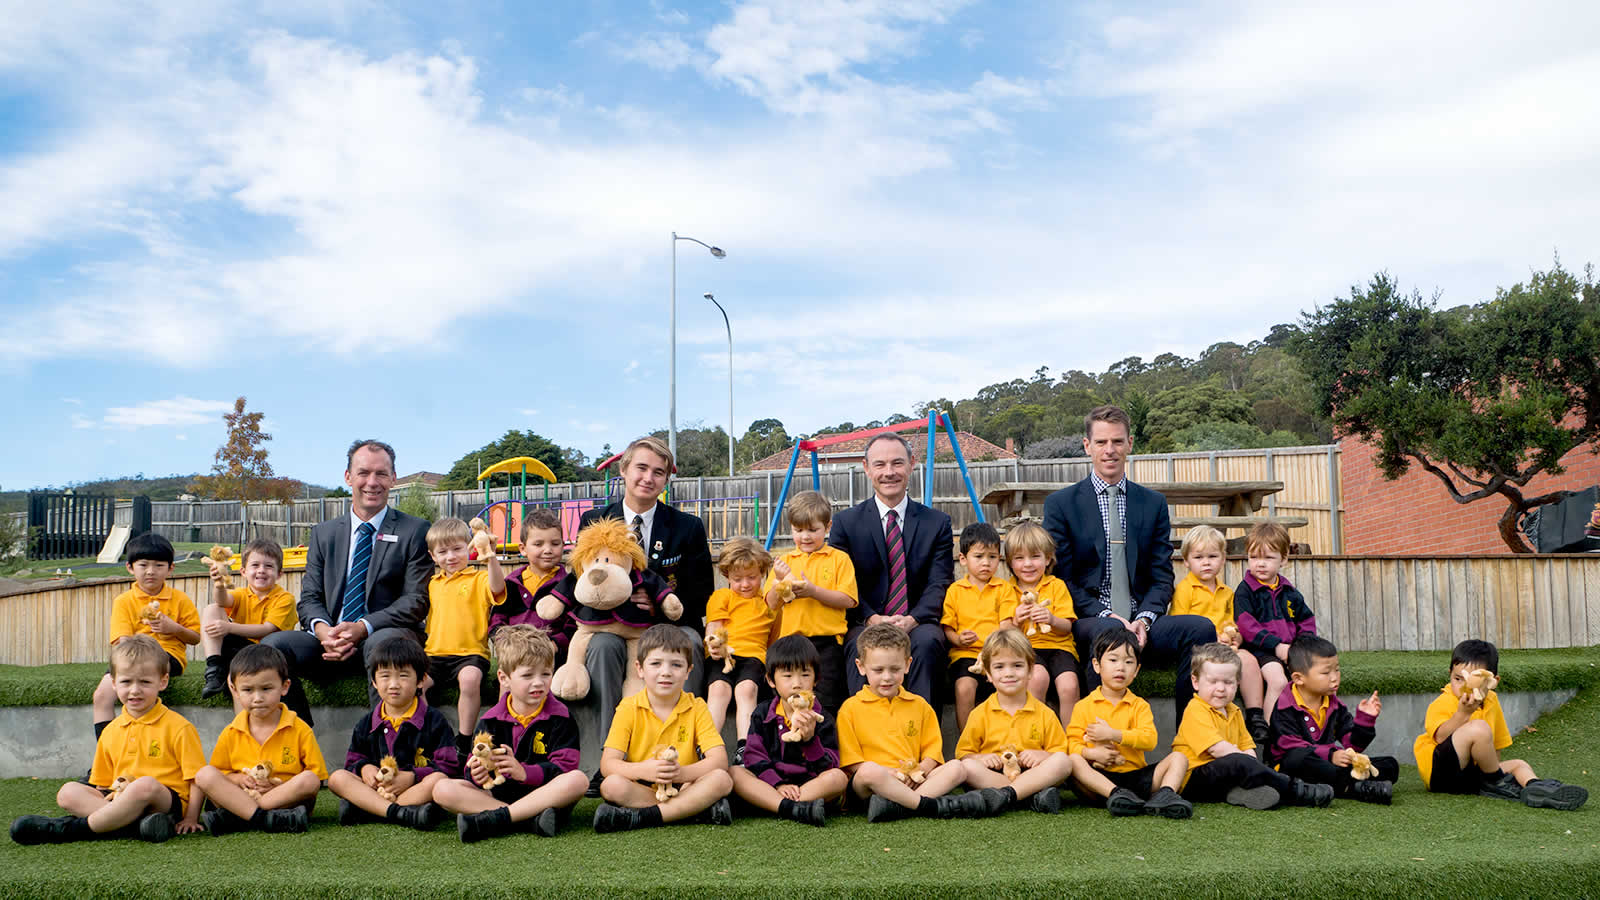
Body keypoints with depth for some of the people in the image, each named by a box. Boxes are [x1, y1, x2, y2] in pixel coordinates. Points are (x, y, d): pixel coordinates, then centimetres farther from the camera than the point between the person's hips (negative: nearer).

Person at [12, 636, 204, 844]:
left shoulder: (178, 728, 0)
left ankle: (69, 829, -27)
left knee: (146, 784, -38)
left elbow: (198, 777, -4)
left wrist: (190, 819, -13)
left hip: (167, 801, -6)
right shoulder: (110, 731, 18)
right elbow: (102, 783, 23)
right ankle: (138, 824, -35)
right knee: (67, 792, -14)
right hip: (120, 799, 6)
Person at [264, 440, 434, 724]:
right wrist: (322, 630, -14)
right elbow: (309, 597, 11)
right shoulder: (323, 533, 18)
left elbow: (417, 600, -3)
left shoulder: (416, 531, 6)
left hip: (387, 633, -4)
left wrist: (362, 628, -18)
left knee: (383, 642, -38)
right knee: (272, 644, -22)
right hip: (331, 640, 4)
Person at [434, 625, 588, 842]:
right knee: (443, 790, -20)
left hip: (544, 796, -2)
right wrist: (477, 773, -21)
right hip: (498, 794, 2)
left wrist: (524, 772, -25)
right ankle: (531, 820, -32)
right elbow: (474, 765, 5)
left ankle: (493, 819, -34)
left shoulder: (559, 717, 2)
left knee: (579, 780, -32)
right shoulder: (490, 720, 9)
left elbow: (564, 767, -9)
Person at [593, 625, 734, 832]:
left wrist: (682, 773, -29)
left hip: (684, 789, 1)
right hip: (641, 790, -1)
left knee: (722, 779, -26)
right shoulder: (629, 709, -1)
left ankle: (639, 818, -29)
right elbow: (607, 764, -10)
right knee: (612, 785, -30)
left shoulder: (696, 708, 1)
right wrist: (644, 770, -30)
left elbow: (719, 760, -10)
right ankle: (701, 809, -27)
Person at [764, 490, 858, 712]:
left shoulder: (839, 559, 2)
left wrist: (813, 590, -18)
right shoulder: (784, 561, 11)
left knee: (826, 701, -2)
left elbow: (847, 600, -7)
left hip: (827, 639, -3)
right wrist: (780, 581, -12)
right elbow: (772, 604, 7)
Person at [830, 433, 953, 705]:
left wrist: (911, 620, -18)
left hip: (918, 624, 1)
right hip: (864, 624, 0)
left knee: (927, 641, -33)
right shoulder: (845, 522, 8)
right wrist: (873, 619, -16)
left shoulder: (937, 522, 10)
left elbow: (939, 585, 1)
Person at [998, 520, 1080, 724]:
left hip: (1058, 646, 0)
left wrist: (1052, 620, -20)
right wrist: (1015, 622, -17)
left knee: (1069, 686, -28)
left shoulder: (1057, 586, 9)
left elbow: (1067, 627, 3)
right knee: (1038, 676, -33)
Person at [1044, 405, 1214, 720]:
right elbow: (1060, 578, 1)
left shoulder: (1154, 504, 16)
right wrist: (1106, 616, -13)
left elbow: (1162, 576, 11)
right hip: (1088, 623, -3)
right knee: (1110, 631, -38)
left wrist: (1143, 619, -9)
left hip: (1140, 624, 3)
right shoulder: (1061, 503, 6)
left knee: (1201, 627, -26)